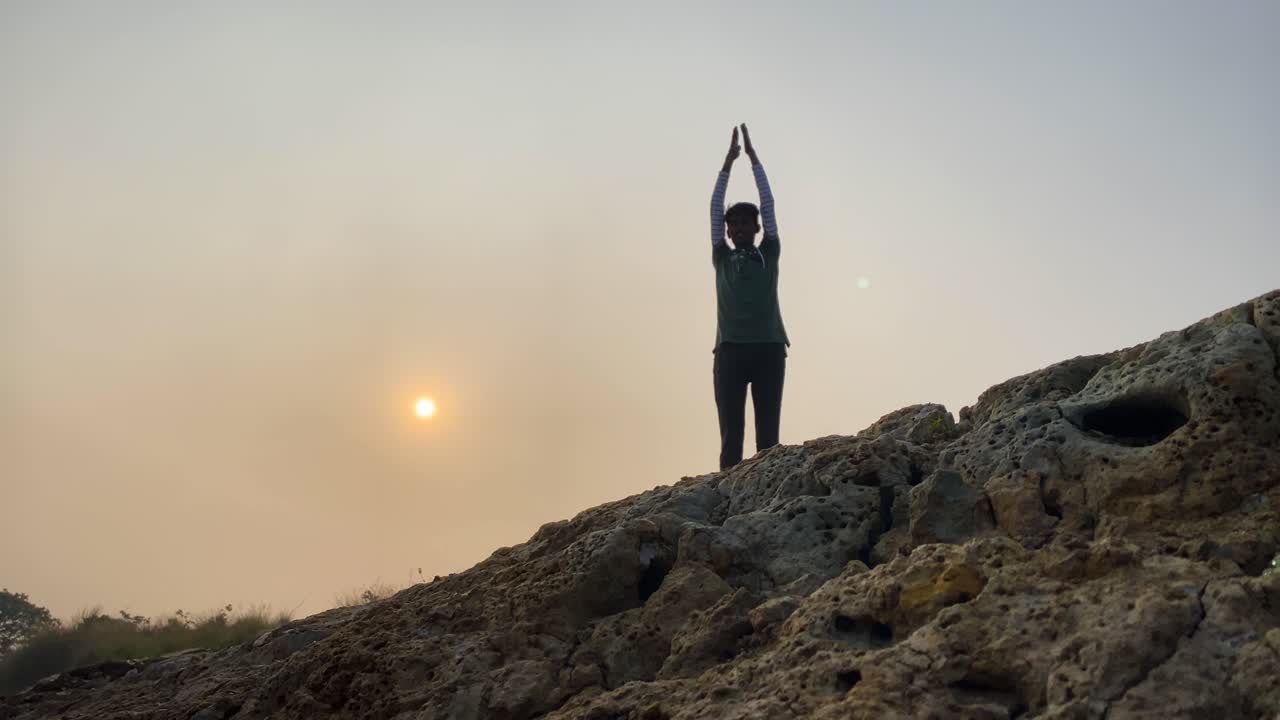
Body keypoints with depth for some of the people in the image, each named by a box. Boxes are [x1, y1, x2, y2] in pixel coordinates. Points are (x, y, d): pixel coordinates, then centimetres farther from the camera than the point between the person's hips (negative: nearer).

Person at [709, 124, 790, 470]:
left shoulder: (769, 255, 18)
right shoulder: (722, 259, 19)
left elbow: (768, 203, 14)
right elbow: (715, 208, 14)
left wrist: (753, 157, 14)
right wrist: (728, 161, 11)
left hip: (769, 349, 0)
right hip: (731, 350, 0)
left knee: (768, 431, -4)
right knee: (731, 432, -5)